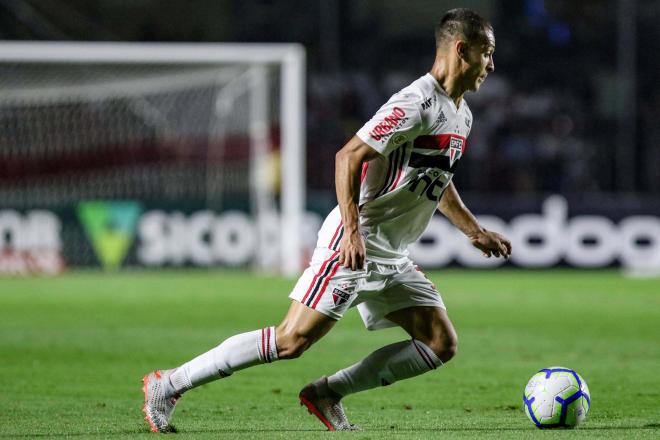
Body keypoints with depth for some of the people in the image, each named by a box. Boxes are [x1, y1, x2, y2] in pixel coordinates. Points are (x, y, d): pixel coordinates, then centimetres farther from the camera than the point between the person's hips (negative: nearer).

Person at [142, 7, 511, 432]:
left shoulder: (461, 114, 14)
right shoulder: (415, 104, -16)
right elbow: (348, 156, -21)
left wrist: (475, 231, 27)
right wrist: (352, 232, -27)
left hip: (391, 258, 9)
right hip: (354, 245, -9)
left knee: (441, 345, 0)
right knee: (293, 339, -15)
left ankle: (328, 394, 3)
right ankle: (169, 384, -8)